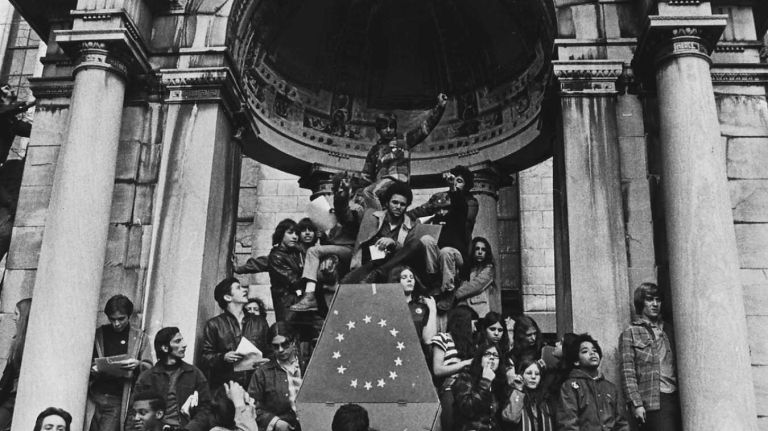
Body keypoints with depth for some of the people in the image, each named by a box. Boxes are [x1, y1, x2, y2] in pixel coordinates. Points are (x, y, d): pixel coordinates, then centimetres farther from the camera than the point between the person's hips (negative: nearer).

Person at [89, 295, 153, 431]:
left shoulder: (140, 337, 5)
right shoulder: (98, 334, 9)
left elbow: (149, 367, 3)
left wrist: (137, 365, -19)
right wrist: (92, 369, -5)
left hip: (117, 400, -2)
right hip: (95, 395, 2)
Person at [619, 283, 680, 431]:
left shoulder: (668, 329, 18)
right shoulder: (630, 333, 3)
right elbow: (628, 373, -3)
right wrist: (636, 404, -11)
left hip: (675, 398, 5)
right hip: (653, 402, -4)